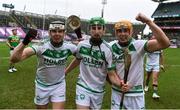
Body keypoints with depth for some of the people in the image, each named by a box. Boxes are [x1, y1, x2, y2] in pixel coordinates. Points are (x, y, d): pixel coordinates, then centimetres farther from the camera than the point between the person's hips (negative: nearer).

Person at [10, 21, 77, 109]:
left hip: (59, 86, 1)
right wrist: (25, 42, -50)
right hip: (42, 86, -1)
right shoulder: (41, 46, -24)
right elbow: (14, 59, -35)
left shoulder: (68, 47, -14)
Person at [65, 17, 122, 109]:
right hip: (83, 87, 1)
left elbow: (111, 74, -11)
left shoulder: (107, 50, -14)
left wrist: (121, 84, -29)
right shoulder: (81, 45, -7)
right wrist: (65, 72, 21)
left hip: (98, 90, 0)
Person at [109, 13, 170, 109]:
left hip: (135, 94, -2)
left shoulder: (139, 45, -17)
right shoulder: (111, 47, -5)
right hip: (117, 92, 3)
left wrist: (148, 21, -35)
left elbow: (165, 43, -32)